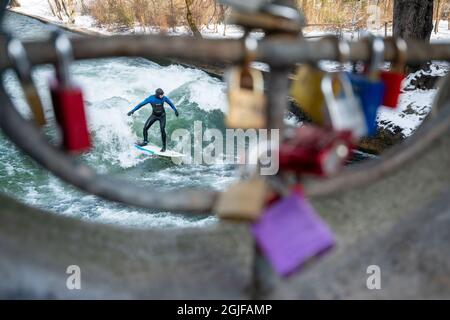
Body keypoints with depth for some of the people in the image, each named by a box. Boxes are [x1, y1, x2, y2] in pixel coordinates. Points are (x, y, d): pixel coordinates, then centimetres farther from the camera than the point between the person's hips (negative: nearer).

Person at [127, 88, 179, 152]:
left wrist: (175, 110, 13)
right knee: (145, 128, -4)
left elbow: (170, 103, 3)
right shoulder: (151, 98, -19)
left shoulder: (164, 98, -16)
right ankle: (145, 142, 20)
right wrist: (133, 110, -17)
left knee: (162, 130, -14)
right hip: (154, 115, 1)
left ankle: (164, 146, -1)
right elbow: (141, 104, -14)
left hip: (162, 116, -1)